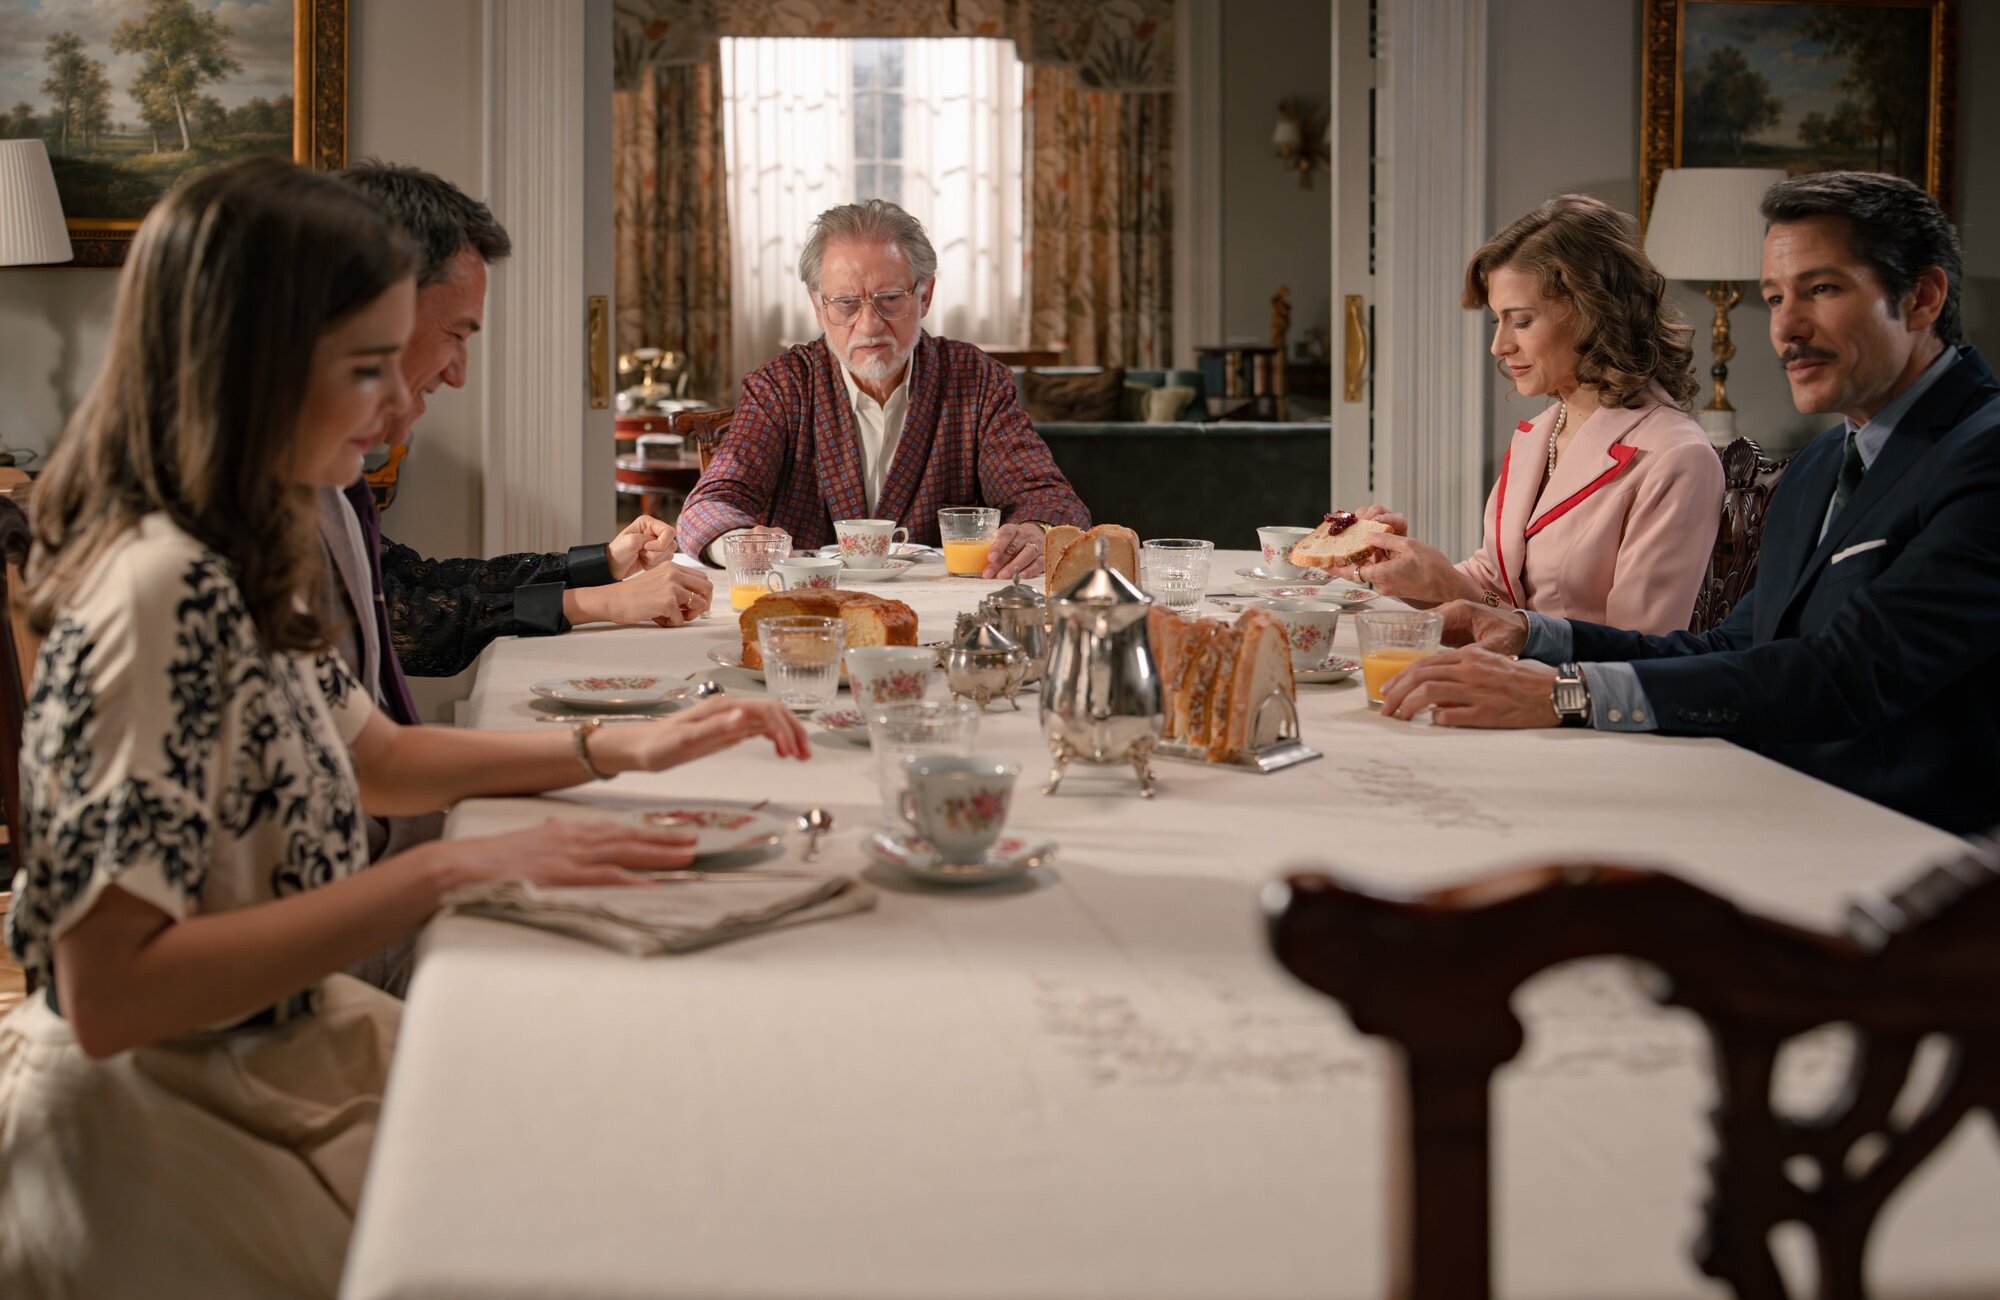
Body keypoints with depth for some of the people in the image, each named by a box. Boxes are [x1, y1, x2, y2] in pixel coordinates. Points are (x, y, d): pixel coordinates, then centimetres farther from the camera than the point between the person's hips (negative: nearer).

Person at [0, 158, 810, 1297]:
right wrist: (450, 873, -29)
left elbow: (369, 755, 18)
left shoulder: (243, 559, 3)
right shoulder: (159, 591, -26)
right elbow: (110, 990, -29)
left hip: (271, 1047, 8)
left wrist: (623, 750, 5)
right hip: (163, 1134, -8)